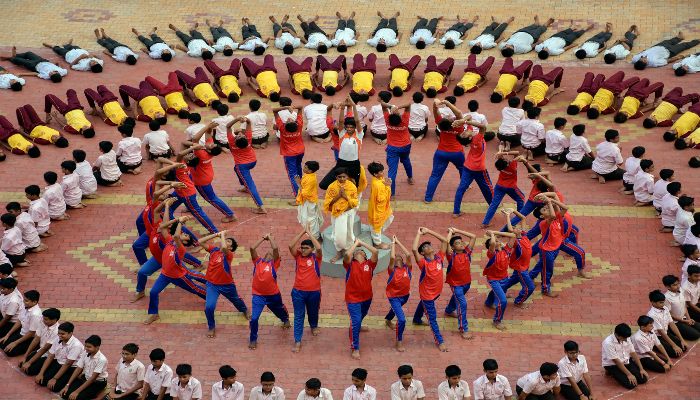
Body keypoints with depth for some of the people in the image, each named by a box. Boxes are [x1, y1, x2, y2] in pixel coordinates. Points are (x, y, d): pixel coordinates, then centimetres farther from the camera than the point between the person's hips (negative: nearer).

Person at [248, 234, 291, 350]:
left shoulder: (274, 263, -5)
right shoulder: (257, 261, 2)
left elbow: (275, 248, -20)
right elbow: (252, 248, -10)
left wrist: (270, 237, -7)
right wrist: (264, 238, -4)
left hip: (273, 295, 0)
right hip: (258, 296, 0)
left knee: (279, 311, 27)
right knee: (254, 318, -11)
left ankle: (285, 319, 61)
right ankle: (253, 340, 8)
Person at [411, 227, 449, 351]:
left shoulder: (439, 257, -12)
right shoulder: (423, 262, -25)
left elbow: (444, 240, -11)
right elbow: (414, 249, -42)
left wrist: (428, 231, -14)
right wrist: (419, 234, -31)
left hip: (437, 291, 6)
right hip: (427, 293, -6)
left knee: (424, 304, 34)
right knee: (432, 318, 3)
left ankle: (417, 319, 62)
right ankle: (440, 341, 10)